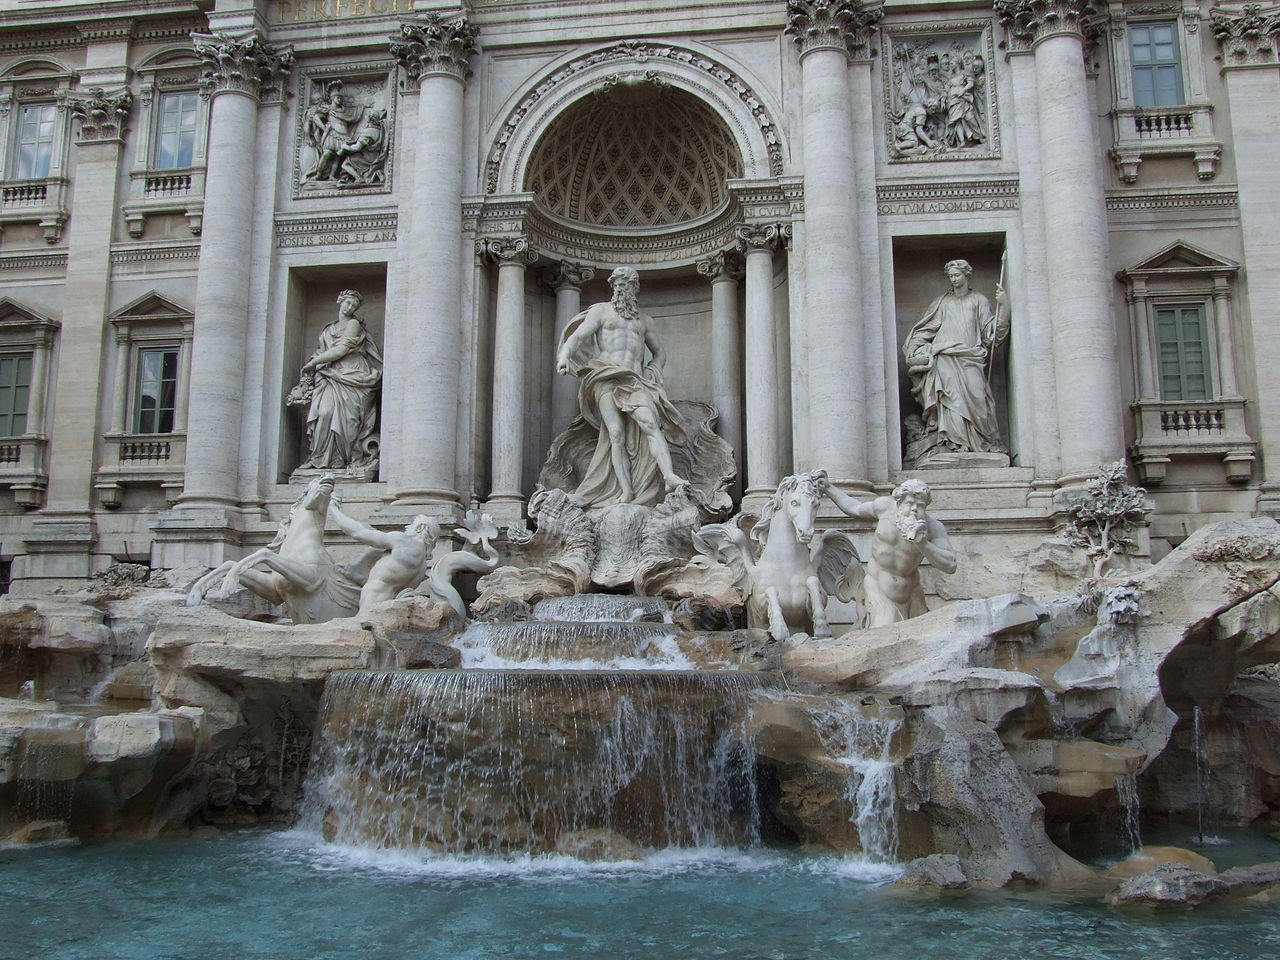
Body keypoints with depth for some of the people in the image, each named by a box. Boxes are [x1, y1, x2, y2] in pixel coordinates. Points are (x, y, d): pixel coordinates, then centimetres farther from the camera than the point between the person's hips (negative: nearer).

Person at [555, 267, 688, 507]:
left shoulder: (645, 320, 26)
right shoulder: (601, 311, 16)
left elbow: (658, 352, 35)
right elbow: (577, 336, 3)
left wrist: (653, 374, 14)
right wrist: (564, 355, -19)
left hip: (635, 381, 2)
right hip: (607, 378, -2)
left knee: (651, 424, -22)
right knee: (616, 435, -14)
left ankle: (669, 477, -38)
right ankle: (626, 491, -20)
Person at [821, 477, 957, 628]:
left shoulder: (933, 527, -13)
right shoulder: (886, 506, -9)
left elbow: (951, 566, -20)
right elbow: (855, 509, 12)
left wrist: (923, 545, -32)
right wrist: (827, 488, 15)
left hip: (908, 592, 1)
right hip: (877, 586, -1)